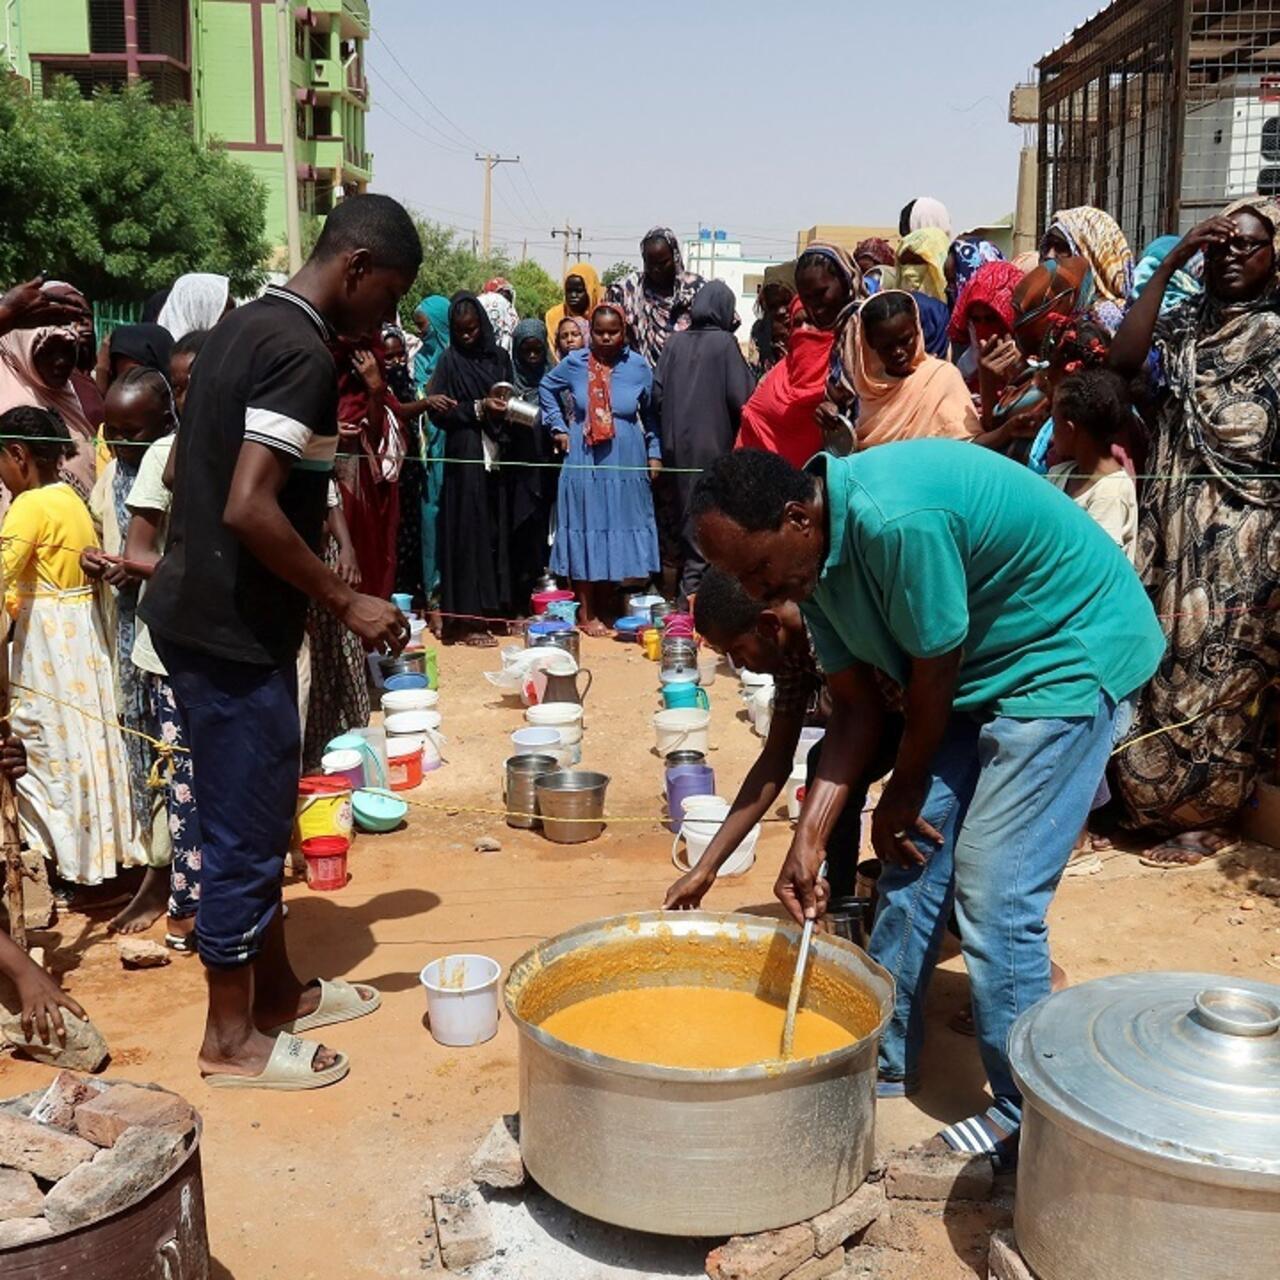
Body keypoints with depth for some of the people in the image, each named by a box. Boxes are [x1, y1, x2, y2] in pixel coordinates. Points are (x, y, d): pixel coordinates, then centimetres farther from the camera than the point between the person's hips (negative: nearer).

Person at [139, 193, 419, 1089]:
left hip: (199, 610, 10)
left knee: (257, 819, 19)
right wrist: (345, 600, -18)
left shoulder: (245, 324, 12)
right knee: (246, 834, 2)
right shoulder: (304, 352, -19)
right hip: (233, 630, -10)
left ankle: (279, 991, 34)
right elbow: (248, 509, -28)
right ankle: (233, 1040, 17)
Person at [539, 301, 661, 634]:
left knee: (621, 529, 8)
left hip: (627, 464, 2)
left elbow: (650, 413, 11)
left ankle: (609, 607, 22)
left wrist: (654, 453, 8)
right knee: (586, 529, 2)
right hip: (585, 462, -1)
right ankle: (586, 612, 10)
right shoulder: (575, 363, -2)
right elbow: (546, 388, 15)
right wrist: (558, 427, 7)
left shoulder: (638, 366, 0)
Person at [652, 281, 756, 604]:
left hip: (678, 443, 4)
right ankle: (695, 586, 2)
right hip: (714, 443, -4)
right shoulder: (725, 342, -8)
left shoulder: (674, 342, 2)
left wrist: (669, 430, 15)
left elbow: (658, 394, 3)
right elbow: (741, 396, -12)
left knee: (687, 512, 13)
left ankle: (689, 588, 19)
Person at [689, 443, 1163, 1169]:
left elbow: (933, 677, -22)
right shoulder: (816, 553, -5)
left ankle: (1028, 1127, 7)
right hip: (981, 669, 9)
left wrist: (903, 797, -5)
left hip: (1069, 653, -9)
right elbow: (858, 705, -3)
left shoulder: (895, 520, -33)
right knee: (912, 862, 8)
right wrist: (809, 839, -10)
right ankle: (884, 1064, 25)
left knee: (994, 895, -10)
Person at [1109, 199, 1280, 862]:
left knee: (1215, 667, 0)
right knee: (1162, 658, 6)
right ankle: (1152, 800, 19)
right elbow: (1122, 358, -8)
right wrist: (1168, 264, -6)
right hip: (1173, 517, 3)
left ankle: (1208, 816, 13)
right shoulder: (1185, 323, 12)